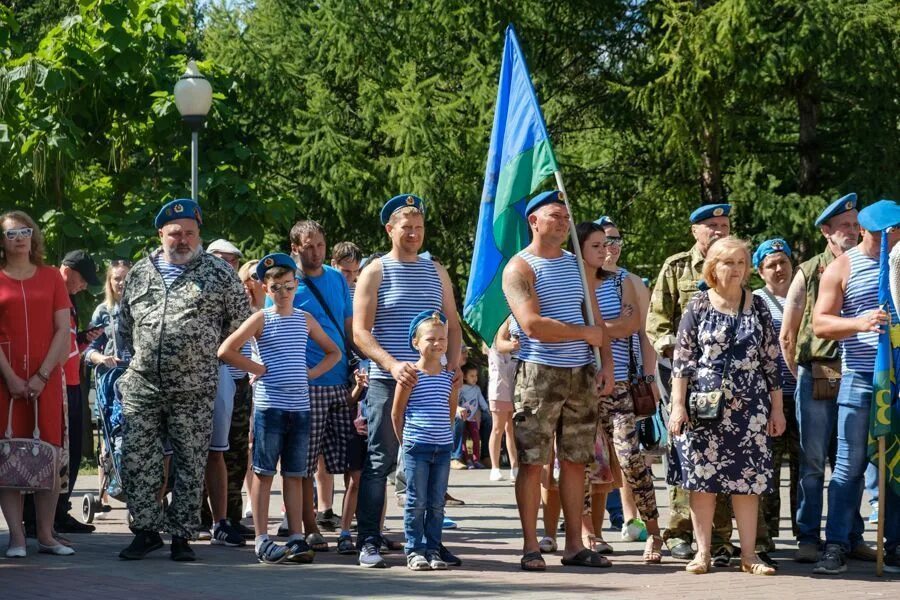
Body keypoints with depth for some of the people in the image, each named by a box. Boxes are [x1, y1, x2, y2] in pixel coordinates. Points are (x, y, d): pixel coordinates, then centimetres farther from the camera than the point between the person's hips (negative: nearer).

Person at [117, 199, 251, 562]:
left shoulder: (219, 274, 1)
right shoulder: (140, 273, 11)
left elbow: (240, 320, 6)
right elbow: (125, 323, 21)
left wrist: (206, 353, 7)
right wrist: (139, 355, 13)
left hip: (194, 391, -2)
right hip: (142, 386, 3)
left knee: (191, 464, 2)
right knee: (137, 460, 0)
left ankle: (182, 535, 10)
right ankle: (147, 530, 10)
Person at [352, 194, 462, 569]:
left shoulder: (436, 272, 15)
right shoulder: (375, 272, 1)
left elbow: (453, 325, 20)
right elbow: (360, 332, -6)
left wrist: (453, 363, 2)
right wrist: (393, 365, -20)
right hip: (386, 381, -4)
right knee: (380, 461, -4)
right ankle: (369, 542, 1)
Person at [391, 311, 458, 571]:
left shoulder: (449, 377, 7)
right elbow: (396, 413, -2)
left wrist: (444, 435, 12)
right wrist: (405, 442, 2)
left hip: (443, 448, 5)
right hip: (416, 448, -5)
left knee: (437, 503, 7)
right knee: (417, 502, -1)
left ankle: (433, 549, 14)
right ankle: (414, 549, 6)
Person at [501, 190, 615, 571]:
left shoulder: (575, 264, 16)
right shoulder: (520, 268, -6)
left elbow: (595, 318, 17)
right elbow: (532, 324, -18)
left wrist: (606, 364, 5)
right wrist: (584, 334, -8)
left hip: (581, 374, 6)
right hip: (540, 373, -6)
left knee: (575, 460, 7)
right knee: (532, 461, -4)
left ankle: (574, 545, 11)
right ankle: (531, 548, 1)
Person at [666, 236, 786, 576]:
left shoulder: (758, 307, 8)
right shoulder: (698, 306, 3)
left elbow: (771, 361, 10)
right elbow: (682, 359, 0)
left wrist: (777, 408, 7)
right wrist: (677, 405, -7)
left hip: (748, 407, 2)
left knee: (748, 478, 2)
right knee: (701, 476, 0)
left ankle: (748, 553, 7)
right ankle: (703, 551, 8)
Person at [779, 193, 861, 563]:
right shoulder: (808, 272, 5)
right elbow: (787, 335, 8)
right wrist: (801, 376, 6)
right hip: (816, 375, -2)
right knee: (812, 460, -1)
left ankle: (851, 536, 13)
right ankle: (808, 537, 3)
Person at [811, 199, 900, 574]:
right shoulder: (842, 268, 3)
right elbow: (820, 324, -2)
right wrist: (859, 322, -18)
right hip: (861, 378, -2)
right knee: (850, 465, -5)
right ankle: (836, 546, -3)